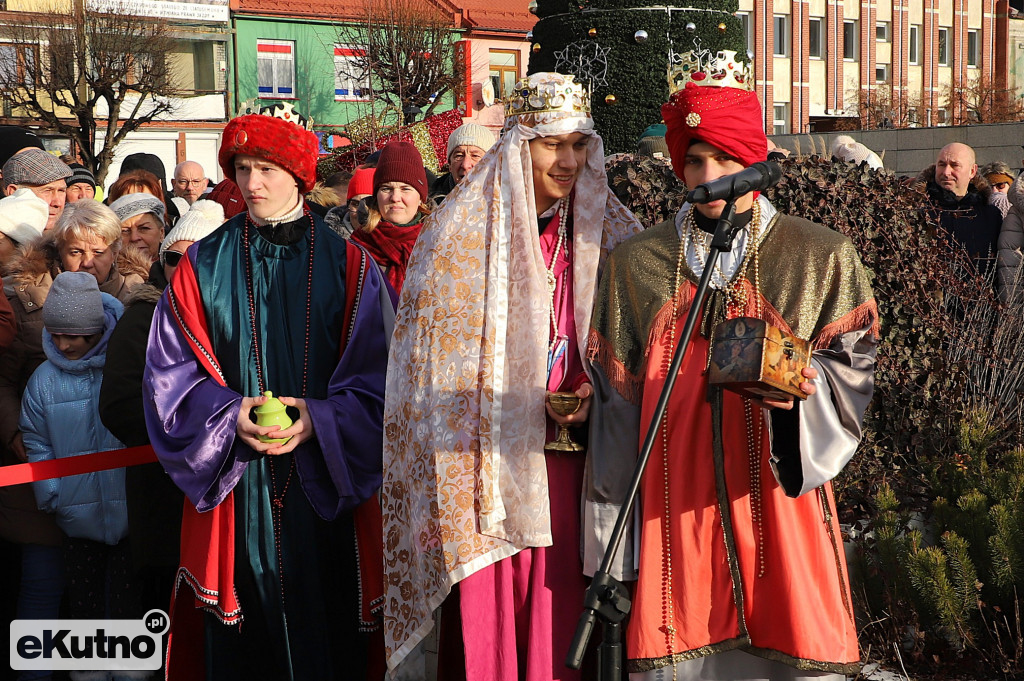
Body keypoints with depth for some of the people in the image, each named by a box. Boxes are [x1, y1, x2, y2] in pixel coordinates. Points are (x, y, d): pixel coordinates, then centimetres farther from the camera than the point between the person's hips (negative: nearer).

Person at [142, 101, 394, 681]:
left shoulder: (347, 265, 2)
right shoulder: (203, 264, 5)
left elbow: (379, 373, -1)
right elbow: (170, 371, 3)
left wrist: (320, 420, -16)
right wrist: (229, 415, -13)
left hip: (323, 485, -1)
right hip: (233, 486, 1)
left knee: (326, 630, 5)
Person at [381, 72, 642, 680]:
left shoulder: (605, 231, 6)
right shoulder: (461, 232, -3)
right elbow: (435, 371, -1)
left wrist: (594, 390, -5)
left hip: (566, 463, 2)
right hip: (486, 466, -2)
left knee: (559, 614, 4)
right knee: (485, 617, -2)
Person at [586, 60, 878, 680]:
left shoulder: (821, 257, 6)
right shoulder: (635, 263, 10)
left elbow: (851, 365, 3)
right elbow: (616, 404, 10)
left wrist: (797, 387, -19)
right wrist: (613, 542, 7)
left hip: (780, 501, -1)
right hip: (674, 507, 1)